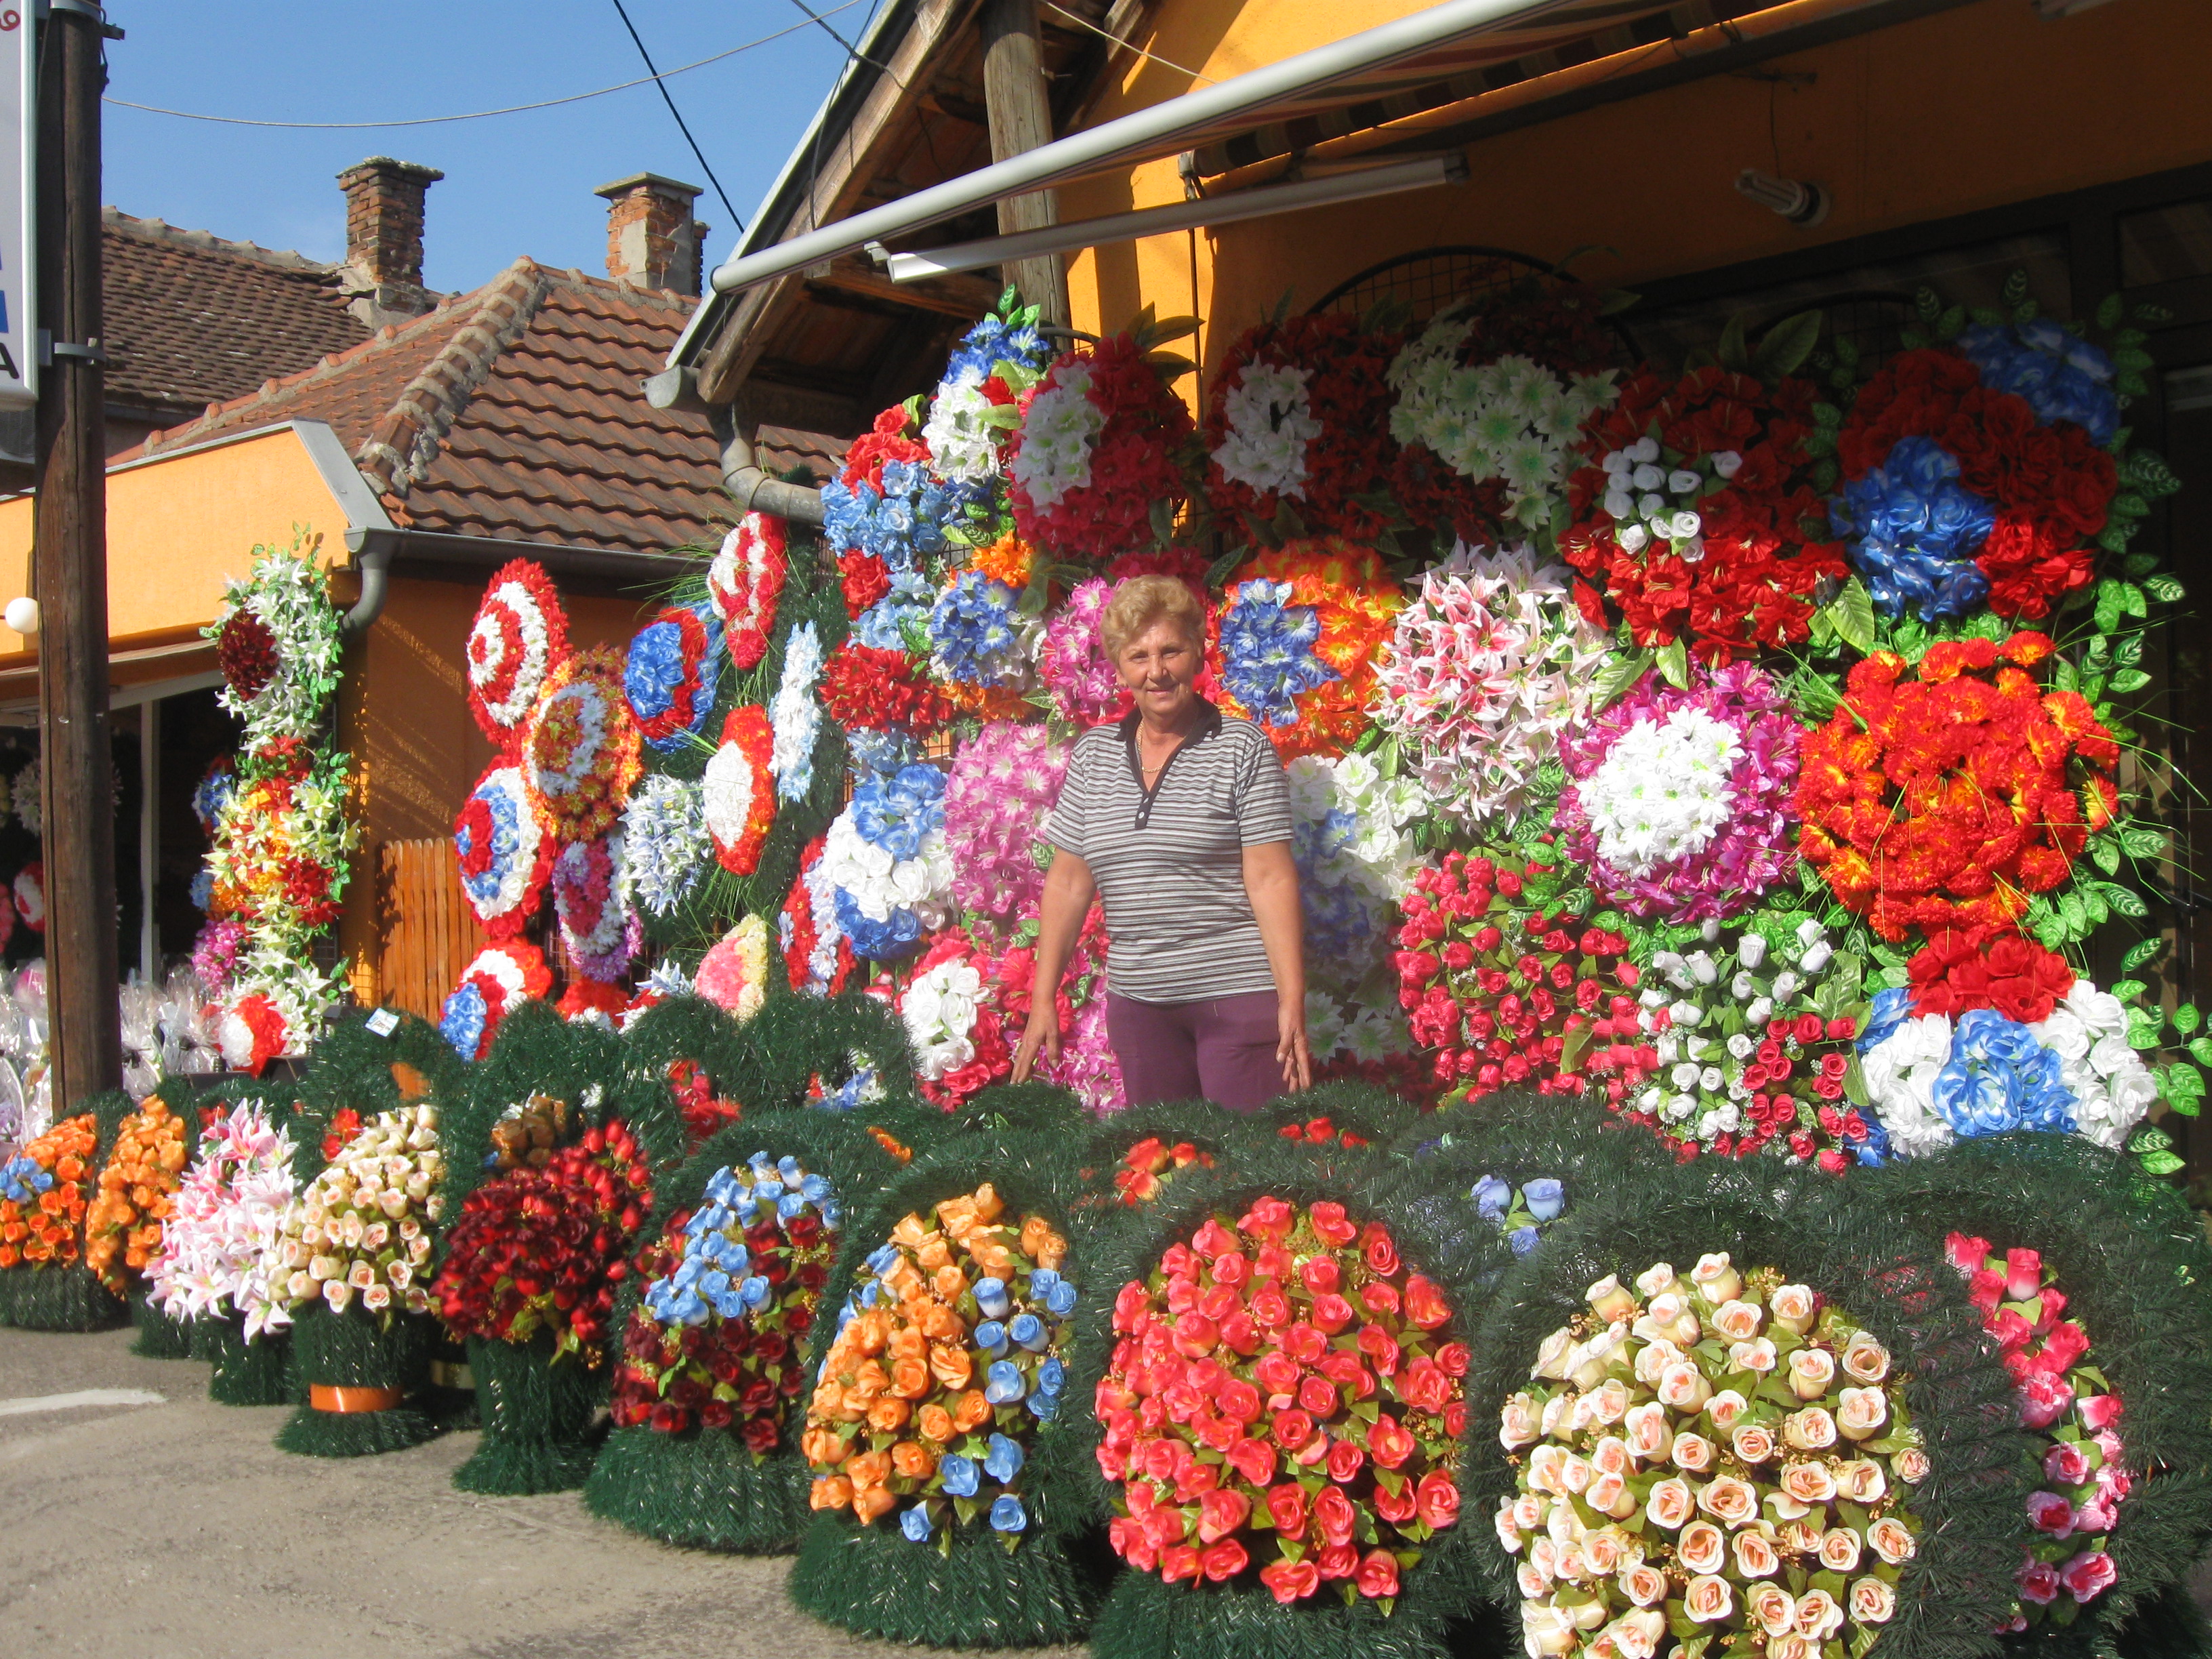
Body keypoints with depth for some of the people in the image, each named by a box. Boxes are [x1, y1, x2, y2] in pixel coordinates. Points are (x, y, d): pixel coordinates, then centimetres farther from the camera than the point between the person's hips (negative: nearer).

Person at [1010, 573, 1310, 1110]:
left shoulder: (1242, 748, -3)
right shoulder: (1093, 755, 9)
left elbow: (1270, 879, -9)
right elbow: (1068, 881, 10)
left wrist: (1293, 1002, -14)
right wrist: (1043, 1000, 7)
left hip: (1239, 994, -4)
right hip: (1137, 1001, 4)